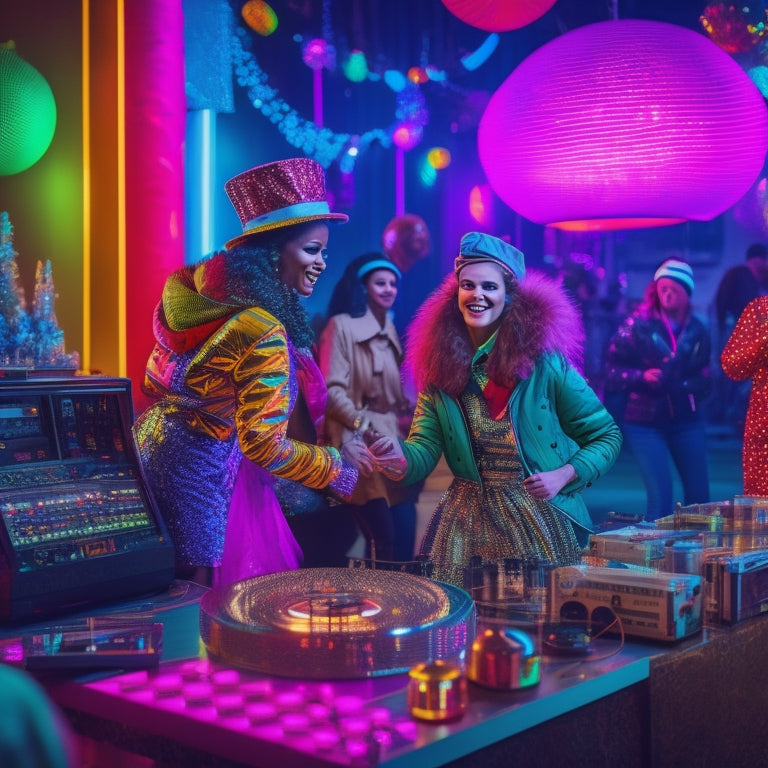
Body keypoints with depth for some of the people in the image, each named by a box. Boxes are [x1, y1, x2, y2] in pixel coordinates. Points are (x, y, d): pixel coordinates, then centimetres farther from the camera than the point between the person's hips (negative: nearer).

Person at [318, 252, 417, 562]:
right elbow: (332, 390, -13)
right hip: (362, 446, -7)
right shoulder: (342, 326, -5)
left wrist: (406, 419, 6)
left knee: (405, 538, 1)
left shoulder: (390, 330, 19)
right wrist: (365, 426, -19)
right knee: (384, 541, -11)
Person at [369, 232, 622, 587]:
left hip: (544, 520, -2)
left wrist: (563, 476, -16)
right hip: (467, 521, 3)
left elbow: (606, 437, -1)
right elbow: (425, 448, -4)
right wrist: (401, 460, -26)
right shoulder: (440, 365, 0)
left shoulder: (544, 361, -9)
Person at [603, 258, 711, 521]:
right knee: (660, 494, -11)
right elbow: (611, 366, -6)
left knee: (698, 493, 7)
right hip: (644, 420, -4)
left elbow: (703, 377, 12)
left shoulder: (698, 330, 5)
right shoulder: (637, 324, -6)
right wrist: (641, 376, -22)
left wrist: (687, 387, -7)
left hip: (686, 419, 4)